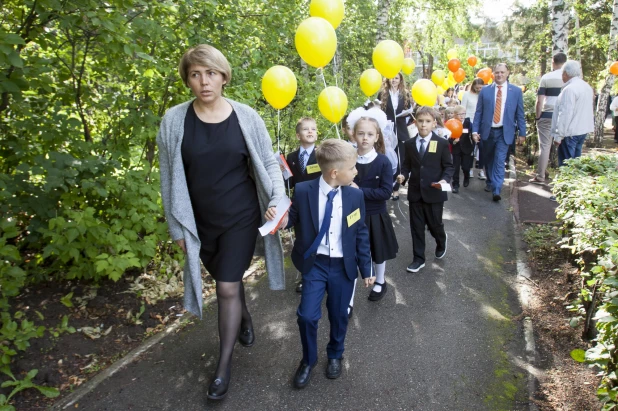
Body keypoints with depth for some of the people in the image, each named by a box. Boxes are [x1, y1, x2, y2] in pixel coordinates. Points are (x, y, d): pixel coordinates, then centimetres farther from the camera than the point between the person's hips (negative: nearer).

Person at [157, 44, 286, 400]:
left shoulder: (246, 117, -8)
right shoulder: (174, 120, -7)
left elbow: (268, 163, 1)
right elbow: (170, 178, -1)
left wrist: (277, 200, -14)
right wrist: (177, 227, 1)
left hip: (241, 218, -2)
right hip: (201, 222, 2)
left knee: (228, 288, -2)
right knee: (228, 281, 19)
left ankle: (224, 367, 17)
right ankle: (245, 319, 52)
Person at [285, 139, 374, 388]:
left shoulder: (355, 195, -6)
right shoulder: (303, 191, -13)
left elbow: (361, 234, 1)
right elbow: (289, 221, -2)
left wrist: (366, 270, 5)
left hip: (344, 266, 2)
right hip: (315, 264, -1)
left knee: (339, 316, 14)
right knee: (307, 315, -5)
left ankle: (335, 356, 44)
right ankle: (308, 360, 25)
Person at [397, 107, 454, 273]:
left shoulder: (442, 143, -4)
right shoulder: (410, 144, 5)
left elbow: (448, 166, -2)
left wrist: (445, 179, -20)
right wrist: (403, 174, -9)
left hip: (434, 192, -3)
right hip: (415, 192, 3)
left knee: (435, 224, 9)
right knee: (416, 227, 8)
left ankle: (441, 243, 43)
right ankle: (418, 258, 20)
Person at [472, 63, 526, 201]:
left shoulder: (516, 91, 2)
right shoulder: (485, 91, 2)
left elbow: (519, 114, 4)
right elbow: (478, 112, 3)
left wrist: (522, 133, 3)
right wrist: (475, 130, -4)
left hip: (504, 132, -2)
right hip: (487, 131, 2)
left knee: (500, 161, -10)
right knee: (488, 159, 15)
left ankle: (496, 190, -11)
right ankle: (490, 183, 36)